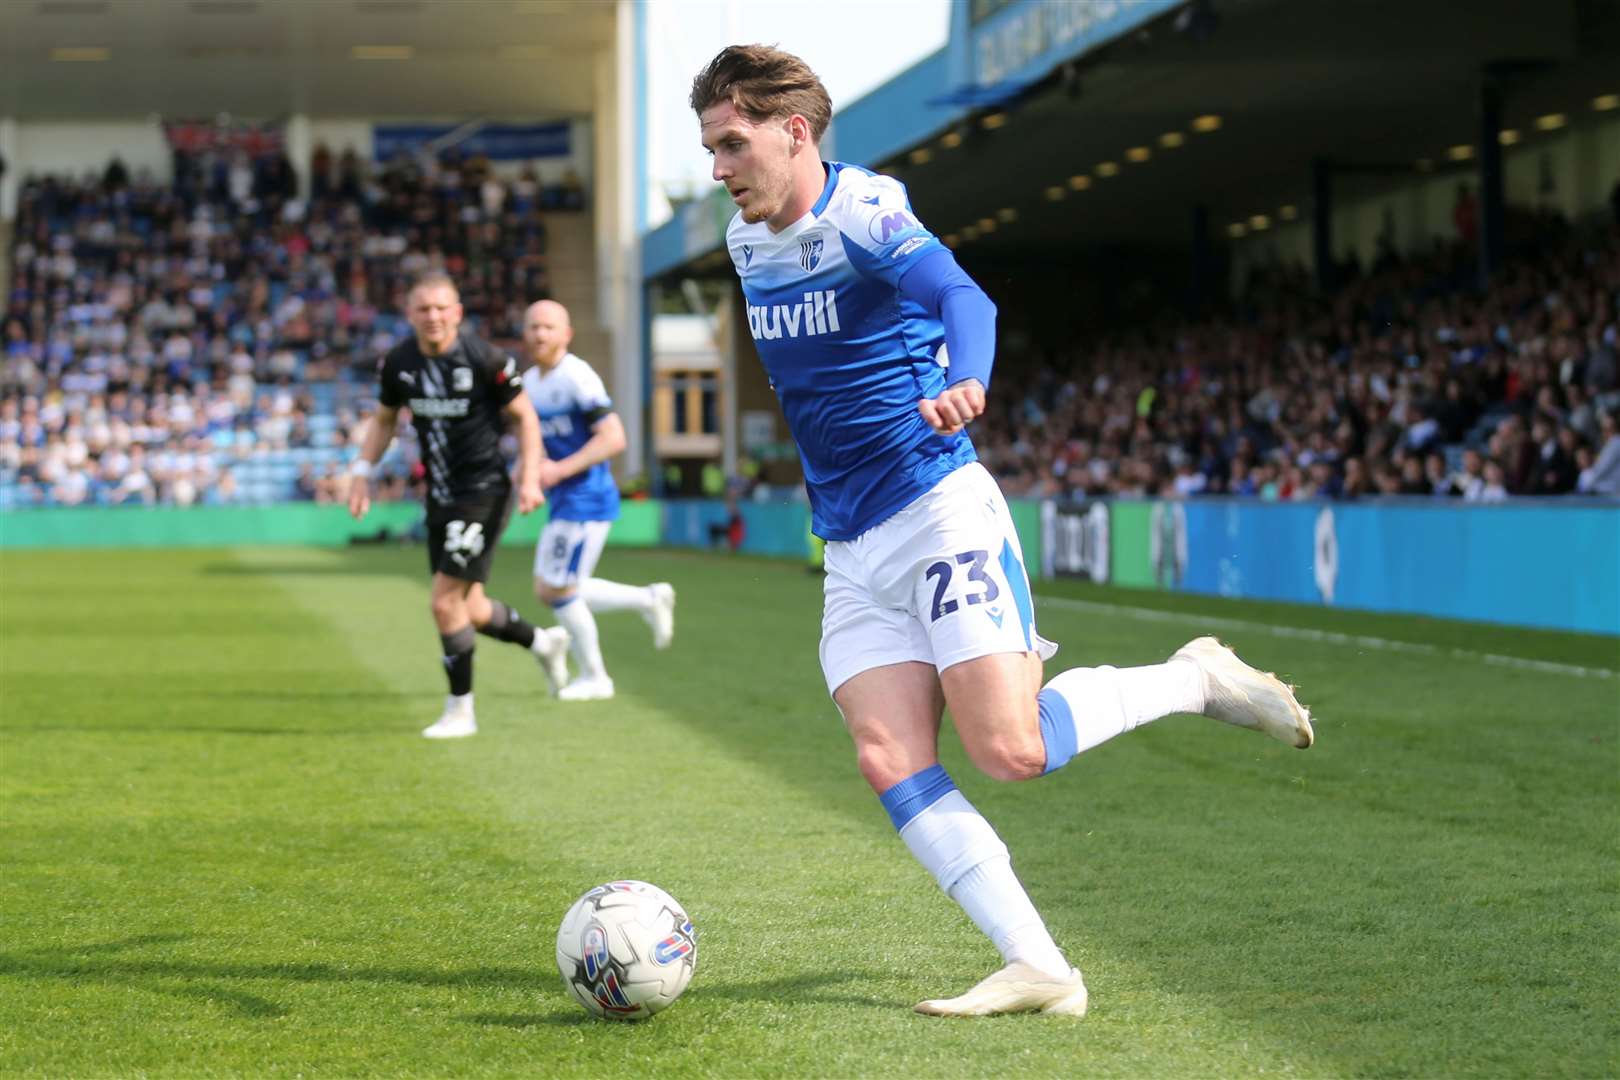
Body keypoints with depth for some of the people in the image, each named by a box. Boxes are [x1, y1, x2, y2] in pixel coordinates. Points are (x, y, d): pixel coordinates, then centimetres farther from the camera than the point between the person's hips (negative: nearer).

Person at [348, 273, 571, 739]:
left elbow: (524, 417, -4)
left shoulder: (485, 360, -15)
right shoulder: (398, 363, -1)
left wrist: (529, 477, -13)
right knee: (469, 610, 13)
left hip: (484, 493, -6)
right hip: (440, 498, 6)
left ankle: (459, 710, 3)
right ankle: (543, 642, 40)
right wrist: (362, 470, 3)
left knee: (446, 601, -12)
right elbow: (384, 420, 15)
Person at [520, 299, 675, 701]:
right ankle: (649, 599, 21)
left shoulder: (578, 378, -16)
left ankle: (594, 677, 12)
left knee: (558, 588, -4)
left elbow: (613, 438, -21)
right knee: (548, 590, 12)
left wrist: (560, 469, -24)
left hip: (585, 501, -9)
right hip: (563, 502, 9)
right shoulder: (530, 381, 11)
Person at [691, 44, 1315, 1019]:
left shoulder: (864, 215, -13)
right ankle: (1037, 967, -12)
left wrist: (962, 382, -52)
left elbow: (961, 297, -32)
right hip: (851, 547, 7)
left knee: (1008, 750, -15)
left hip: (941, 512, -7)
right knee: (890, 761, -11)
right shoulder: (747, 241, 12)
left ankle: (1196, 679, 10)